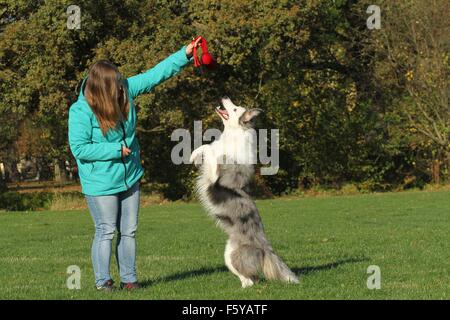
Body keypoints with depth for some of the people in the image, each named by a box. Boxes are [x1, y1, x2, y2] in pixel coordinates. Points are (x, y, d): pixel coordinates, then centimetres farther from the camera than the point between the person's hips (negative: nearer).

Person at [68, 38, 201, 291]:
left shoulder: (125, 91, -5)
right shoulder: (81, 111, -21)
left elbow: (154, 75, 0)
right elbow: (79, 148, -21)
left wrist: (184, 55, -3)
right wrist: (116, 150, -20)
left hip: (130, 178, 6)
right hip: (101, 183, -6)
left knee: (129, 231, 11)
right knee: (106, 232, -1)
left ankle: (129, 278, 19)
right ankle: (103, 281, 10)